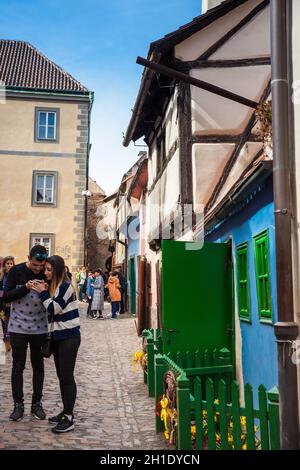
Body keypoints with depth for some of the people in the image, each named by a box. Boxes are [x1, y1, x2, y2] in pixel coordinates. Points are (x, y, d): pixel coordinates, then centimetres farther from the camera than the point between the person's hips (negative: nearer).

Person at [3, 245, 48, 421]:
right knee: (18, 366, 5)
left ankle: (37, 403, 21)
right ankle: (18, 405, 16)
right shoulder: (16, 271, -6)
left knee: (38, 366, 9)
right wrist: (25, 288, -24)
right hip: (18, 327, -1)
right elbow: (6, 297, -9)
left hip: (39, 328, 1)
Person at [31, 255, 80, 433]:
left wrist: (43, 293, -11)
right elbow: (51, 311, 12)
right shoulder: (54, 285, 12)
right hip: (58, 336, 9)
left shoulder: (64, 286, -15)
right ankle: (66, 412, 22)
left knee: (67, 376, -7)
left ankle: (69, 418, -3)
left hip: (69, 337, -9)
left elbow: (55, 308, -18)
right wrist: (44, 292, 2)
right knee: (61, 376, 13)